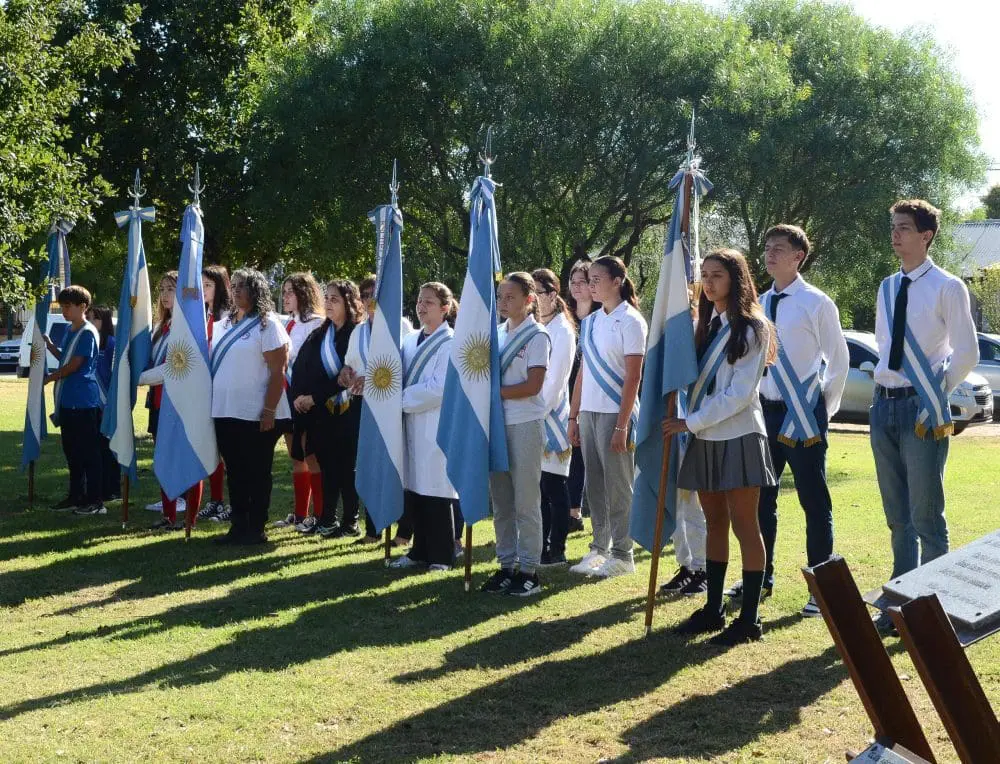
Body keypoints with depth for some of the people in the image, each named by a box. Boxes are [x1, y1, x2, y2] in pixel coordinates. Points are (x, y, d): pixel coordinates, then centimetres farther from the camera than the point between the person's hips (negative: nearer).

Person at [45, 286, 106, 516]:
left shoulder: (87, 333, -13)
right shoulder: (69, 330, 15)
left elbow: (74, 365, -15)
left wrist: (49, 378, -5)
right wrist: (50, 345, 7)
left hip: (84, 402, -9)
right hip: (68, 401, 9)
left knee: (88, 452, -6)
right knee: (72, 451, 14)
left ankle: (94, 501, -3)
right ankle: (76, 496, 22)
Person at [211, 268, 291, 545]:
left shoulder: (267, 324, -7)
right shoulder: (228, 324, 14)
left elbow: (278, 371, -12)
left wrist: (269, 411, -17)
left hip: (255, 415, -7)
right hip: (225, 412, 7)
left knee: (257, 473, 2)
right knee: (234, 472, 11)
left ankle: (256, 529, 8)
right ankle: (238, 526, 18)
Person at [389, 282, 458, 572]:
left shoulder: (450, 343, -7)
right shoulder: (410, 340, 15)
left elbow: (439, 388, -16)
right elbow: (399, 376, 18)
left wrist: (403, 398, -11)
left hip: (435, 425, -7)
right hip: (411, 423, 7)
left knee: (435, 493, -1)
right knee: (412, 490, 9)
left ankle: (441, 556, 8)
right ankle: (420, 550, 20)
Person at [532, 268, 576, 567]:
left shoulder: (562, 331, -7)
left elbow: (555, 380, -12)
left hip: (551, 416, -7)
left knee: (553, 484, -1)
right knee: (536, 484, 9)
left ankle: (556, 549, 5)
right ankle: (540, 545, 15)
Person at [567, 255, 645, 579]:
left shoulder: (630, 321, -7)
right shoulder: (589, 322, 12)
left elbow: (633, 378, -11)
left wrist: (622, 425, -15)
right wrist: (574, 416, 11)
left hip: (615, 413, -6)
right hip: (589, 412, 6)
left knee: (617, 485, -1)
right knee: (594, 484, 9)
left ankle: (622, 554, 7)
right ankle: (599, 548, 17)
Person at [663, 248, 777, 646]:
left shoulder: (752, 328, -7)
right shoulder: (706, 326, 14)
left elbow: (740, 393, -14)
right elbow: (697, 381, 12)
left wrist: (691, 422, -14)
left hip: (738, 437, -7)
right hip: (705, 438, 7)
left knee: (744, 525, -4)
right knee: (715, 523, 11)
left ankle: (749, 619, -1)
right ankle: (713, 610, 17)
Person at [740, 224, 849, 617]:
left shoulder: (816, 303, -8)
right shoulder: (760, 304, 9)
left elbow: (839, 360, -3)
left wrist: (824, 410, -1)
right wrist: (755, 404, 10)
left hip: (804, 415, -6)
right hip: (766, 410, 6)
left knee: (814, 503, 0)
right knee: (760, 498, 13)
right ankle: (761, 578, 27)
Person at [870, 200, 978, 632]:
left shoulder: (947, 288, -7)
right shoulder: (887, 289, 13)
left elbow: (966, 354, -7)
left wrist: (935, 395, -7)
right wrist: (887, 386, 10)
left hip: (922, 409, -7)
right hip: (885, 404, 7)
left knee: (926, 515, -3)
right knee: (897, 515, 13)